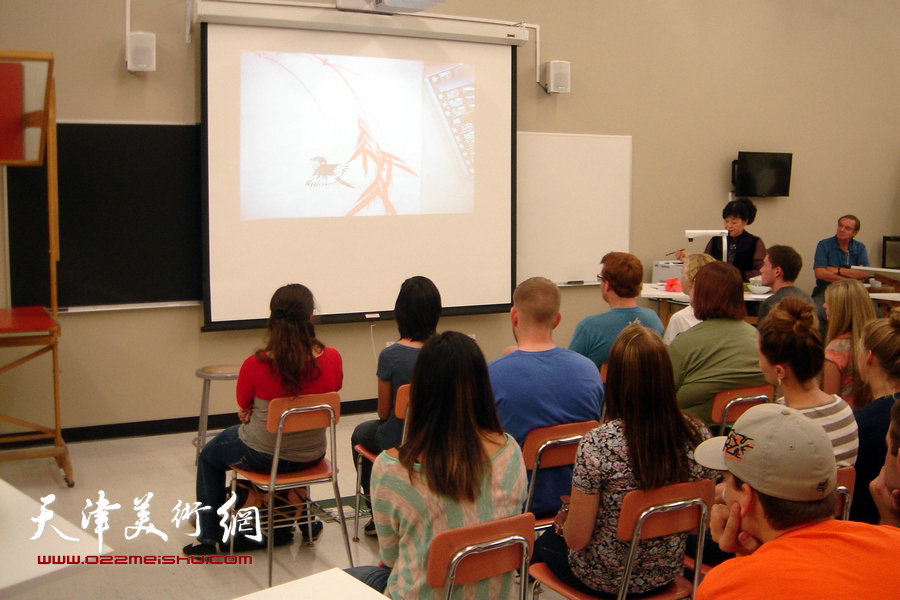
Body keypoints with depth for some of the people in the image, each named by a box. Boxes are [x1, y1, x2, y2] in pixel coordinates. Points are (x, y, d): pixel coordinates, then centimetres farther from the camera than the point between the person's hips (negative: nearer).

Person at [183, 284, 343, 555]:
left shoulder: (256, 365, -25)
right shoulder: (332, 359, -19)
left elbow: (243, 409, -6)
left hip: (263, 457, -3)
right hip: (311, 456, 3)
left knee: (209, 455, 28)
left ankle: (209, 536, 35)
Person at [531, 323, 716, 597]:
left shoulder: (598, 444, -30)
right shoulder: (698, 435, -16)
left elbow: (576, 539, -21)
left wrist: (564, 524, 1)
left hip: (604, 581, -5)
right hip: (668, 574, 5)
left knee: (543, 543, 29)